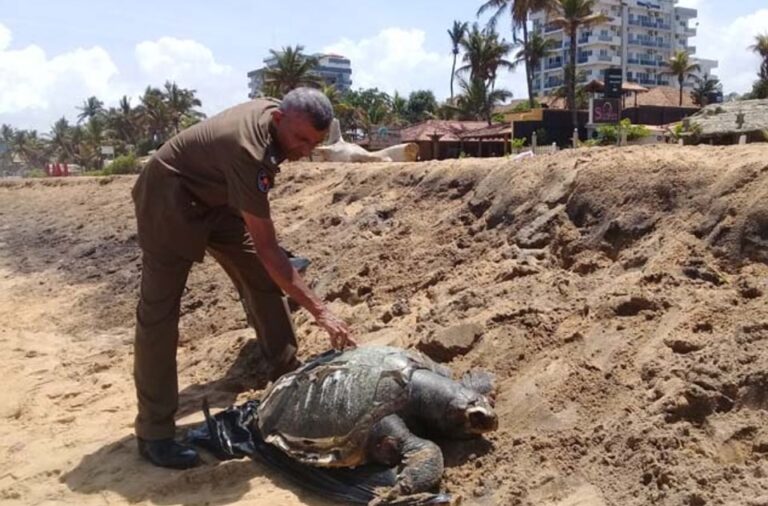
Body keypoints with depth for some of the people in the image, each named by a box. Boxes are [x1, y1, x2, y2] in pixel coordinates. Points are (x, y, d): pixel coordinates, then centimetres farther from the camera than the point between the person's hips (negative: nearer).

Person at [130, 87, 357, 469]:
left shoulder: (277, 113, -10)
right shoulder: (248, 151, -37)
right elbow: (266, 248, -37)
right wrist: (319, 311, -38)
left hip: (217, 198, 9)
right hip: (168, 199, -8)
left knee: (263, 282, 3)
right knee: (159, 311, -12)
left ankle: (288, 382, 15)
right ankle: (154, 433, -6)